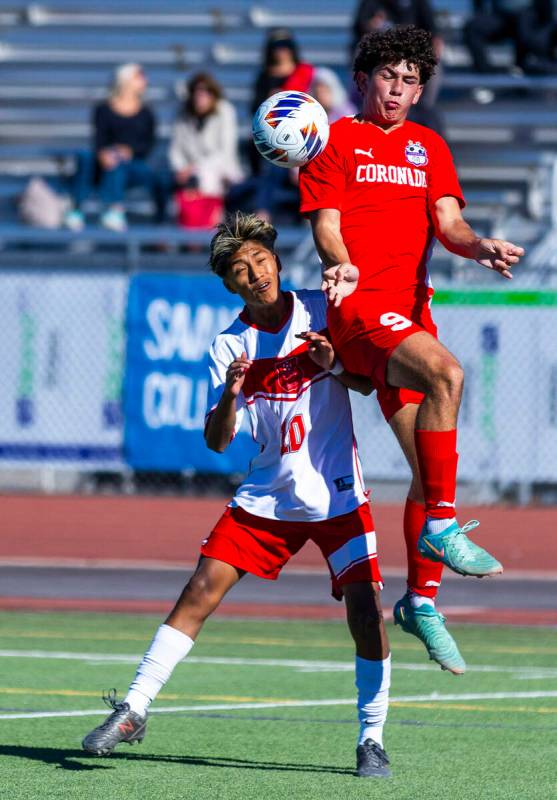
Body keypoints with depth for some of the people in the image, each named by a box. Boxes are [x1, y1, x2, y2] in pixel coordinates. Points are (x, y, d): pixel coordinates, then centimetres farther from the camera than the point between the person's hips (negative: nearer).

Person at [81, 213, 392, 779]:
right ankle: (133, 709, -1)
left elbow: (369, 381, 1)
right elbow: (217, 440, -5)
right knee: (201, 591, -8)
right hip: (266, 495, 1)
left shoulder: (321, 311, -1)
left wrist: (333, 364, -19)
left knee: (365, 610, -12)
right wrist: (230, 394, -25)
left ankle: (372, 740, 0)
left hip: (338, 496, -1)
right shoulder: (229, 347, 1)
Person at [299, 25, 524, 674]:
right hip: (360, 307, -6)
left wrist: (481, 247, -12)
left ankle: (420, 599, 16)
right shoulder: (338, 140, 9)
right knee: (445, 373, -34)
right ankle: (441, 526, -32)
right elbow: (326, 228, 1)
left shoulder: (428, 147, 22)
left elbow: (447, 222, 11)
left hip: (412, 313, 6)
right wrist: (345, 270, -20)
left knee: (430, 467, 3)